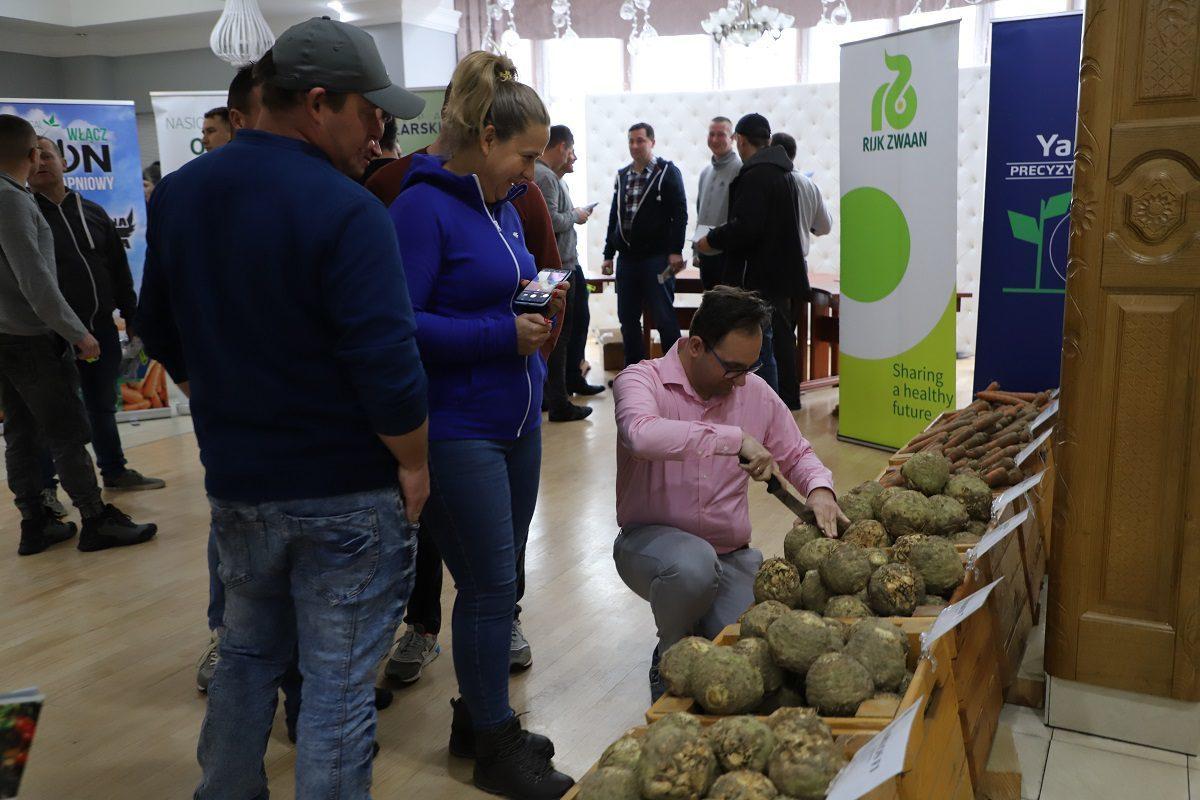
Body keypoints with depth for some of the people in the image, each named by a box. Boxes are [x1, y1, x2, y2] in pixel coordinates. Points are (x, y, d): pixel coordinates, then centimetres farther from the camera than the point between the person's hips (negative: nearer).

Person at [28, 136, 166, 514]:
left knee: (103, 404, 16)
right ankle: (45, 487, 14)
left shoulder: (93, 212, 12)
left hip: (102, 327, 5)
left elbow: (120, 270, 15)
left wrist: (131, 317, 11)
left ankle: (114, 471, 29)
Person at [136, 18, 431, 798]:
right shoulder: (346, 211, -20)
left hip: (236, 478, 7)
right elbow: (386, 366, -25)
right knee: (338, 684, 7)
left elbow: (161, 330, 13)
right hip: (346, 491, -7)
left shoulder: (179, 194, 3)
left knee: (247, 653, 25)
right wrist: (414, 464, -10)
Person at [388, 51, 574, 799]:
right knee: (490, 585, 2)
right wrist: (504, 333, -21)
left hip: (517, 420, 8)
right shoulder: (423, 207, -15)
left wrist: (540, 309, 1)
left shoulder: (503, 206, 11)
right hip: (458, 429, -8)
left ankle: (477, 717, 34)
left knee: (499, 580, 16)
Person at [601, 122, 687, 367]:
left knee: (664, 318, -4)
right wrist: (608, 254, 15)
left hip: (657, 257, -6)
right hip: (627, 259, 6)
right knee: (627, 319, 9)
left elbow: (680, 213, -7)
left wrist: (675, 251, -15)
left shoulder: (667, 172, -1)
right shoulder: (622, 175, 14)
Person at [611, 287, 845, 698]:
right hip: (652, 539, -4)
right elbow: (641, 433, -36)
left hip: (732, 555, 4)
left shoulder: (756, 391, 4)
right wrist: (736, 439, -36)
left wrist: (820, 488, -6)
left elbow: (797, 453, 17)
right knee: (694, 564, -39)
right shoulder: (642, 380, -12)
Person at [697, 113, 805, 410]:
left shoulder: (755, 174, -17)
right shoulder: (781, 172, 15)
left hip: (758, 277, -10)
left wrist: (712, 240, -11)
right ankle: (788, 399, 28)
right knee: (781, 338, 18)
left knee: (760, 344, -6)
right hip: (780, 272, 10)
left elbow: (745, 227, -27)